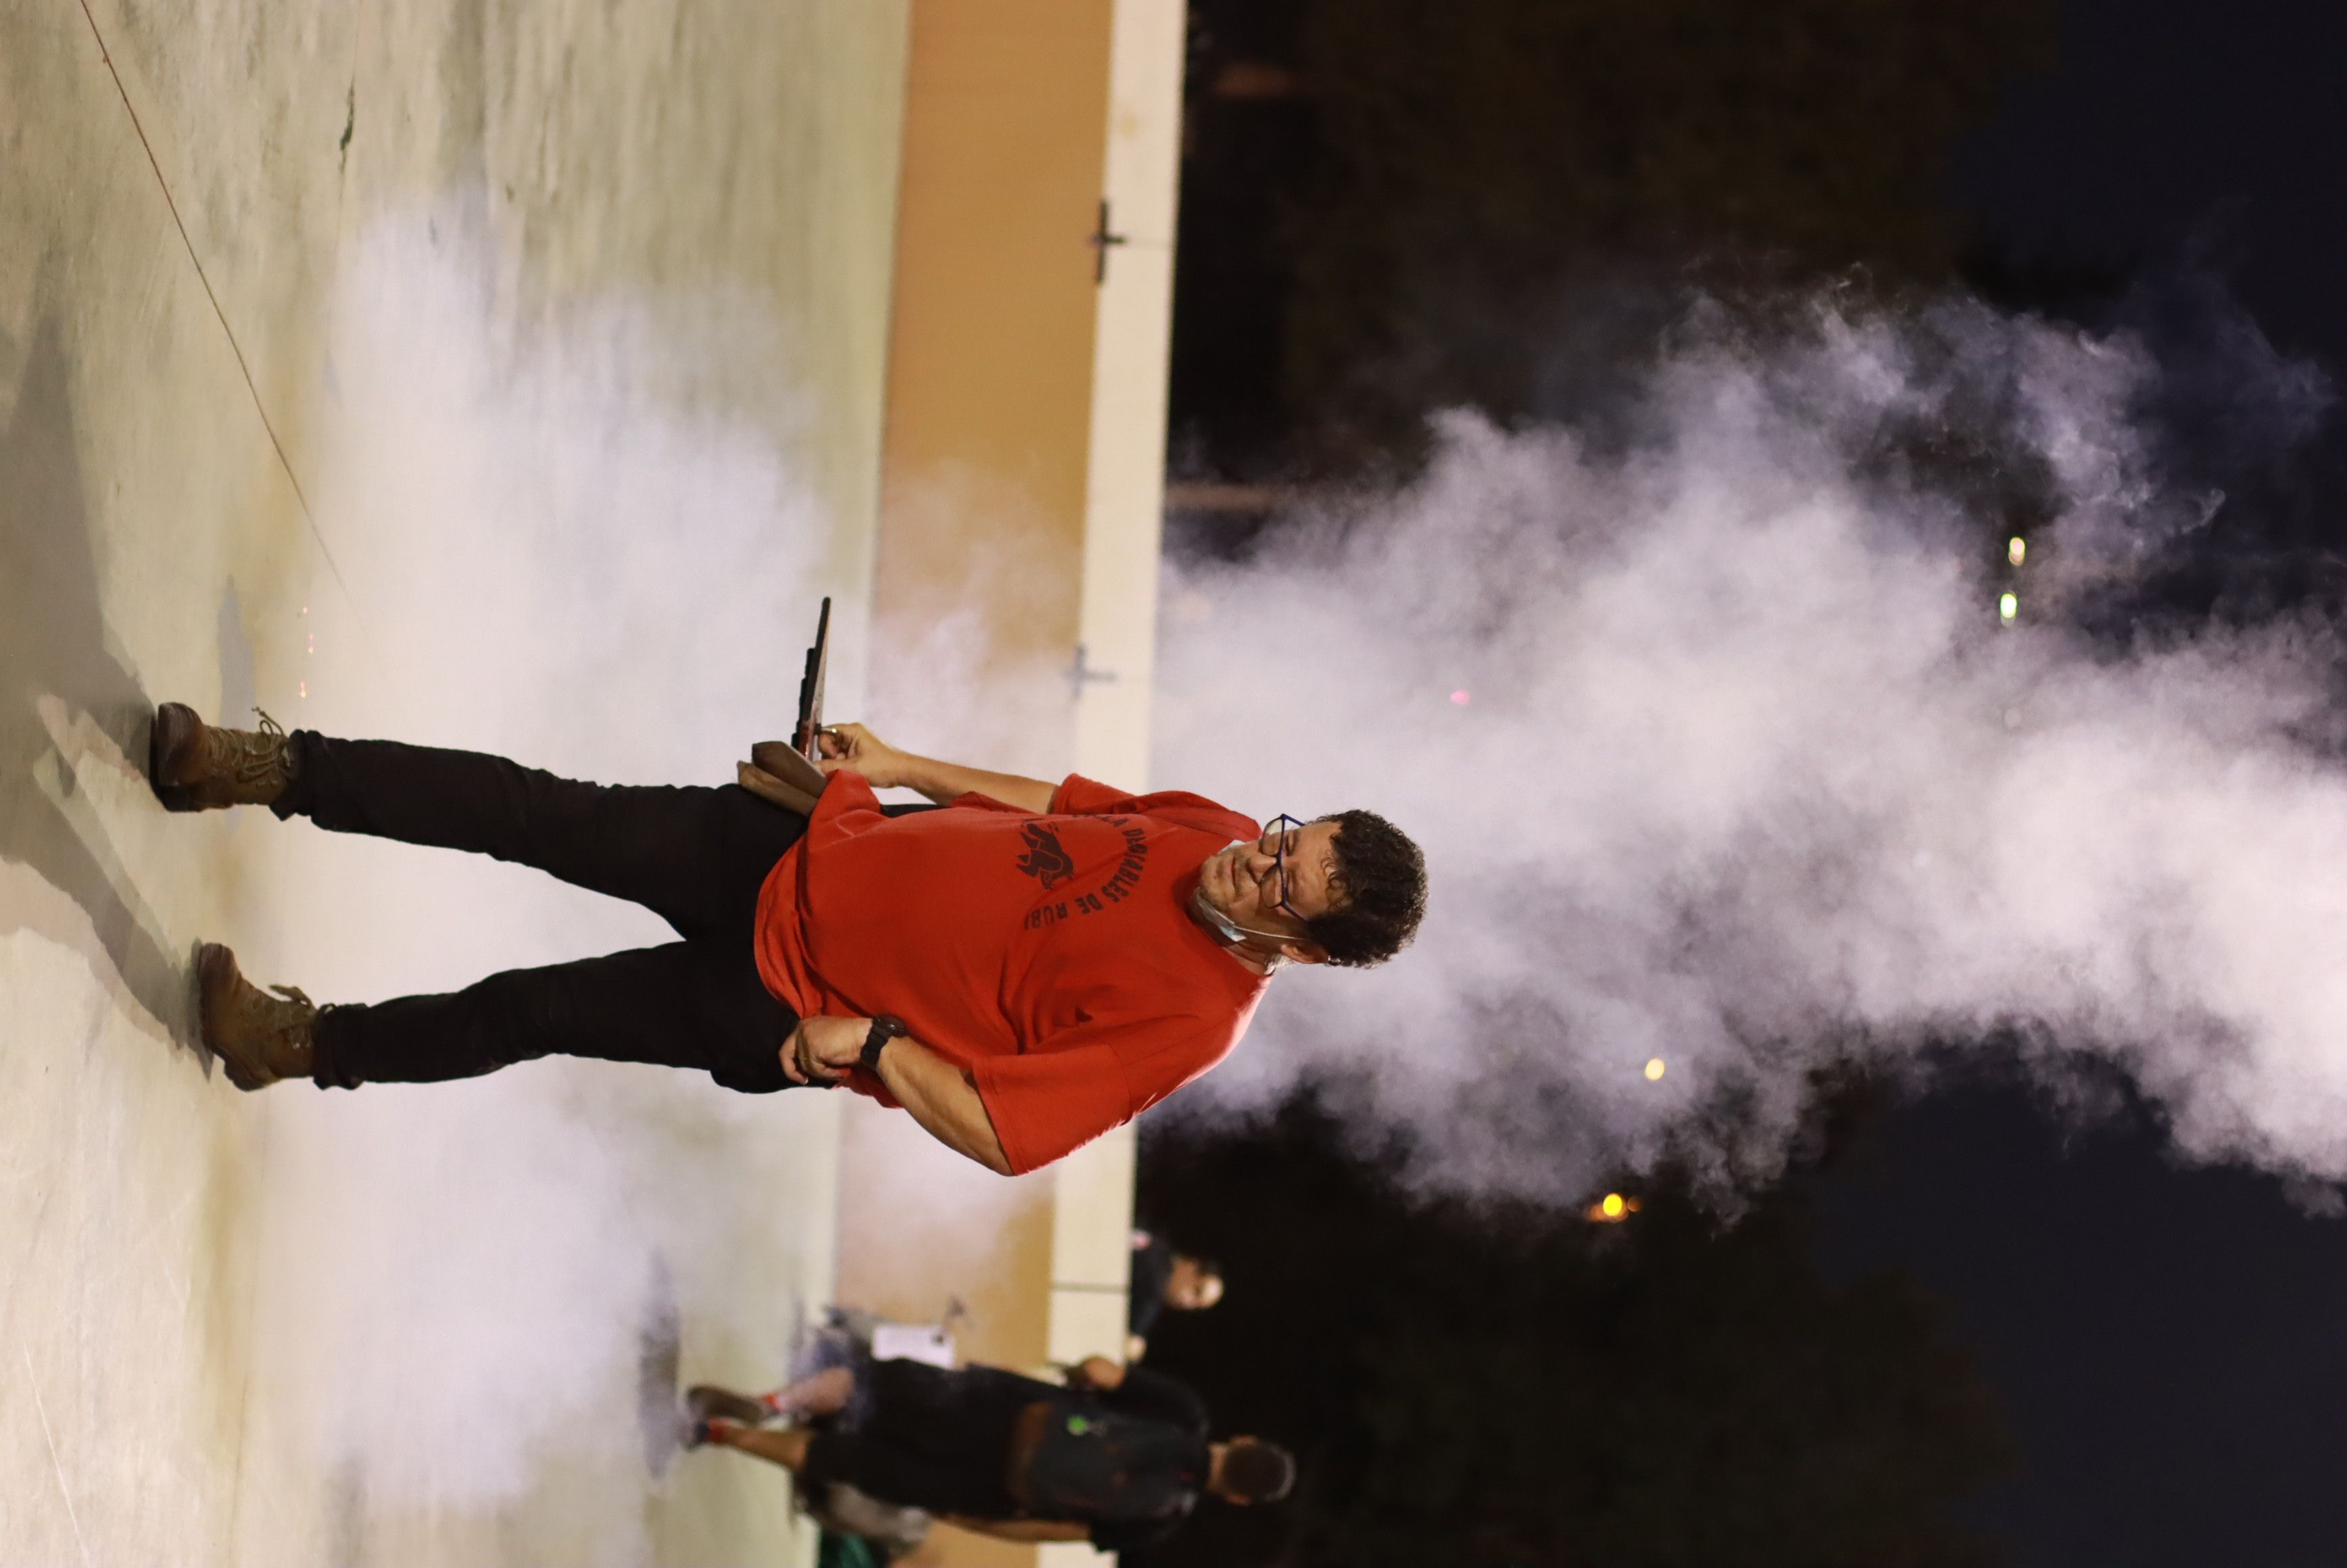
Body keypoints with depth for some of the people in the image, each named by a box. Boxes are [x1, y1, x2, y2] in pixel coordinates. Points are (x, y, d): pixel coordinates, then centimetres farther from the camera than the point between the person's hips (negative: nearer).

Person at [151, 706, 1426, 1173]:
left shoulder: (1190, 1021, -26)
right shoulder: (1210, 837, -6)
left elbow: (1000, 1133, -27)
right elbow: (1055, 803, 12)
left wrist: (865, 1039, -25)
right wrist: (900, 766, 7)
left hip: (791, 1012, -5)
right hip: (796, 851, 5)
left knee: (533, 1013, 0)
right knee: (543, 817, -1)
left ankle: (308, 1044, 24)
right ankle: (275, 771, 13)